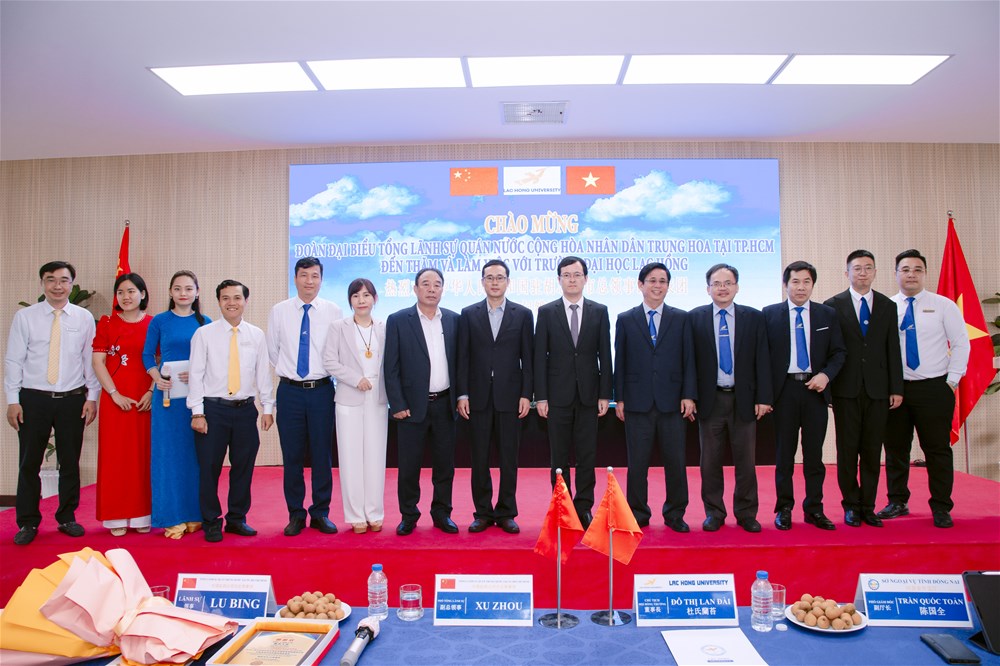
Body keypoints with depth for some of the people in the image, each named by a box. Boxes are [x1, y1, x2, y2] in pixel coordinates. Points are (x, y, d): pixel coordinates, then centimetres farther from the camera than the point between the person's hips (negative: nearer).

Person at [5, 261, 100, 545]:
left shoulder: (84, 318, 3)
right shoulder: (24, 317, 1)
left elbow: (91, 360, 4)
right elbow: (13, 360, 1)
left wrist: (92, 397, -1)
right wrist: (12, 400, -4)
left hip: (73, 399, 1)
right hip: (33, 399, 0)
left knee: (70, 462, 9)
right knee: (29, 463, 6)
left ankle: (67, 518, 24)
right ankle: (28, 522, 21)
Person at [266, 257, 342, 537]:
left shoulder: (333, 312, 0)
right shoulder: (279, 311, 3)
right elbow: (272, 350, 11)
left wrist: (322, 374, 4)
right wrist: (288, 371, 11)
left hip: (322, 390, 0)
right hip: (289, 391, 1)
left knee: (322, 454, 6)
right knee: (292, 456, 6)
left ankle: (321, 513, 19)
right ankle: (295, 514, 20)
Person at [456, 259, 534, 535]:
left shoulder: (523, 314, 4)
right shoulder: (469, 314, 6)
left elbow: (527, 358, 2)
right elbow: (463, 357, 4)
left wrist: (526, 395, -4)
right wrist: (462, 394, -3)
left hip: (509, 396, 0)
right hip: (478, 396, 1)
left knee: (509, 458, 5)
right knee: (479, 458, 6)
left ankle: (506, 513, 17)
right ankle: (483, 512, 18)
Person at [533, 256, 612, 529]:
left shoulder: (599, 311, 5)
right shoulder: (546, 312, 3)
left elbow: (605, 355, 4)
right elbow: (540, 357, 0)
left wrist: (605, 394, -1)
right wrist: (540, 396, -5)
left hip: (589, 394, 1)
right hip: (558, 395, -1)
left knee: (587, 456, 5)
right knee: (559, 457, 6)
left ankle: (584, 508, 17)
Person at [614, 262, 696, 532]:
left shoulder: (681, 318, 9)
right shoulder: (625, 320, 7)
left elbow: (688, 360, 6)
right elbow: (619, 362, 6)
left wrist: (689, 395, -3)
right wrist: (619, 398, 1)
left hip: (672, 401, 1)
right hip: (637, 402, 0)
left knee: (676, 461, 5)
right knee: (637, 462, 5)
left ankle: (675, 515, 19)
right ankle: (638, 514, 18)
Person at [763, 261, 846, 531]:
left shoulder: (827, 314, 7)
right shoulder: (770, 314, 2)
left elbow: (839, 352, 9)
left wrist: (826, 375, -9)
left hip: (815, 389, 2)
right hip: (784, 390, -1)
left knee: (814, 453, 7)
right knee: (784, 453, 6)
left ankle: (814, 509, 18)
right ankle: (784, 509, 15)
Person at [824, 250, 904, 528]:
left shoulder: (887, 306, 10)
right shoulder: (833, 305, 1)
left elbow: (893, 349, 8)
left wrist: (896, 388, 3)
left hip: (878, 389, 2)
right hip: (846, 389, -2)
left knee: (872, 451, 6)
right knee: (848, 450, 4)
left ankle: (867, 507, 16)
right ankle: (851, 506, 15)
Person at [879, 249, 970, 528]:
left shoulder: (943, 305, 1)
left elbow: (961, 343, 2)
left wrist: (952, 379, -5)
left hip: (934, 388, -1)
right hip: (895, 388, 2)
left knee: (938, 448, 3)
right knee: (895, 448, 9)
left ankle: (941, 508, 16)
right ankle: (897, 502, 23)